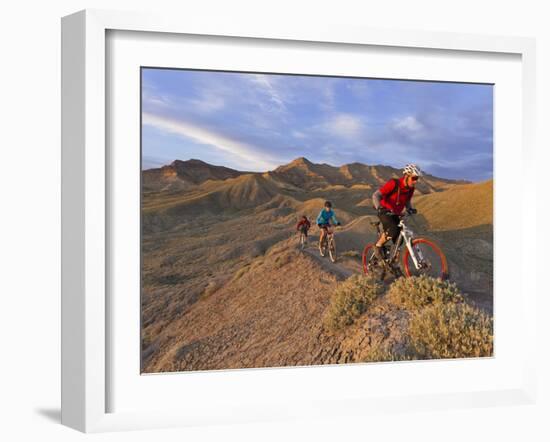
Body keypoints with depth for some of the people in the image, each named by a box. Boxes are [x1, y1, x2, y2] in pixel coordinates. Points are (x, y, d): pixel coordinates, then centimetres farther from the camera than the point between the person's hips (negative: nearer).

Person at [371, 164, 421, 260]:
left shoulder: (411, 189, -6)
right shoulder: (394, 184, -24)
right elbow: (376, 195, -26)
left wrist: (410, 208, -12)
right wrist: (379, 207, -44)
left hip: (396, 214, 6)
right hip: (385, 212, -6)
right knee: (393, 230, -31)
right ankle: (378, 245, -8)